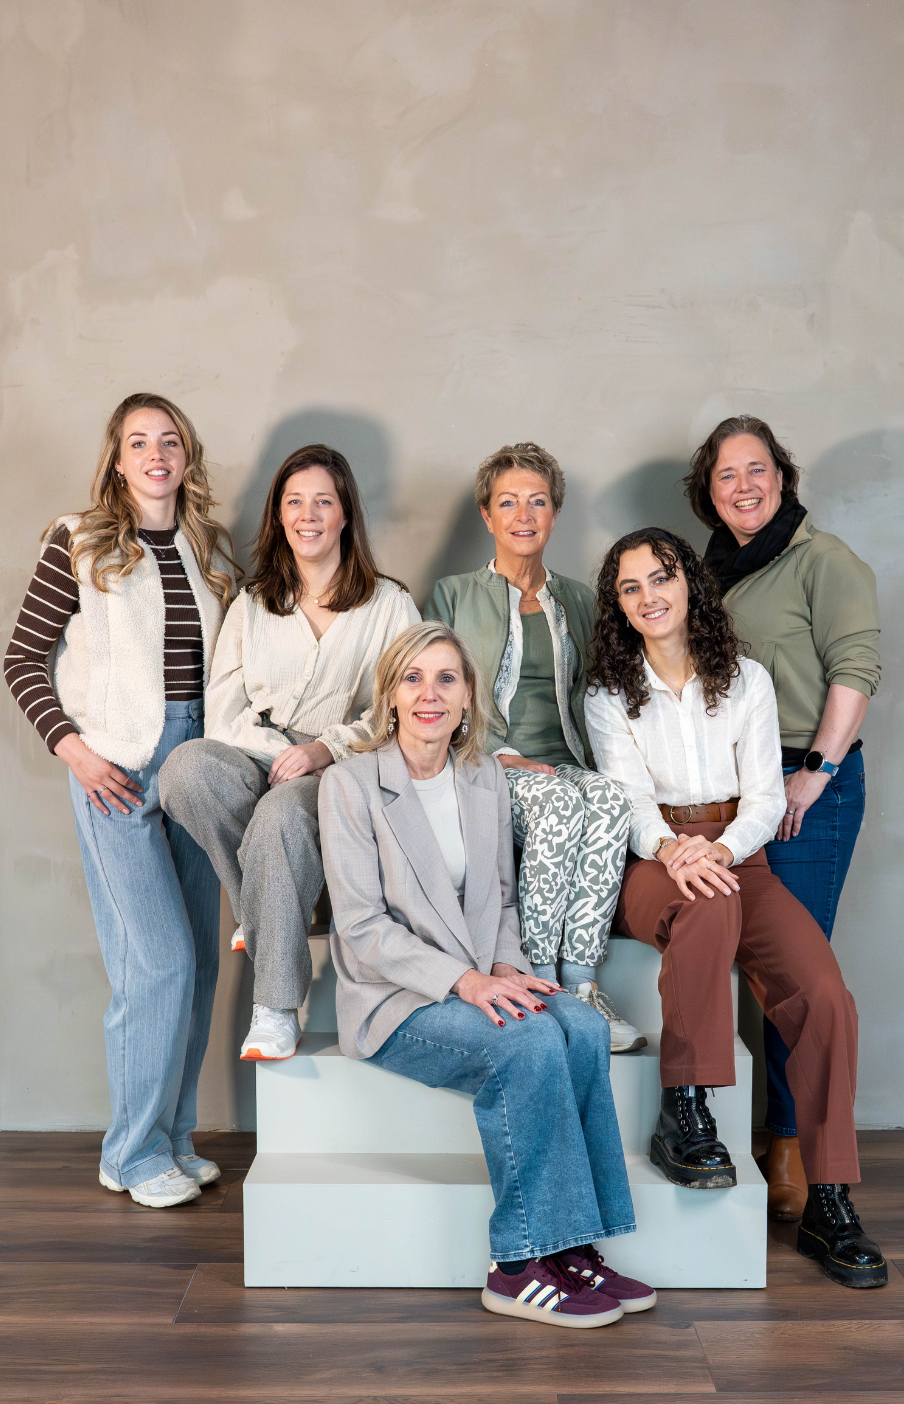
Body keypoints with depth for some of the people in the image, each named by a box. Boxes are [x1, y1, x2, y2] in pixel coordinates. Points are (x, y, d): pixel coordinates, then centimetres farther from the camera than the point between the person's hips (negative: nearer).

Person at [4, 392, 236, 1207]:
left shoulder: (212, 550, 11)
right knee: (160, 957, -8)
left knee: (198, 958, 8)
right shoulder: (81, 544, -2)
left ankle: (173, 1137, 24)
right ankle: (135, 1154, 8)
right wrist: (72, 748, -11)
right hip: (116, 769, -5)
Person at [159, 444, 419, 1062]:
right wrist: (281, 750, -10)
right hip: (257, 761, 3)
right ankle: (262, 914, -14)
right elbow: (224, 713, 10)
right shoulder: (251, 605, 20)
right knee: (187, 765, -32)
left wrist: (327, 747, -14)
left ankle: (277, 1010, -29)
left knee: (283, 812, -38)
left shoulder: (389, 604, 12)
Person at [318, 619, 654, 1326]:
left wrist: (506, 966, -5)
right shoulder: (350, 784, -7)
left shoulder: (487, 779, 10)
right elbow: (362, 929, -12)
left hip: (481, 984, 5)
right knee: (531, 1043, -30)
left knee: (584, 1027, -24)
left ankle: (569, 1247, -15)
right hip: (395, 1000, -5)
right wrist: (464, 980, -22)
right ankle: (522, 1266, -18)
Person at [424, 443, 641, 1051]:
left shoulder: (578, 600, 22)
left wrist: (588, 761, 1)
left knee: (610, 797, -34)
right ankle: (539, 975, -28)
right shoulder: (452, 595, 12)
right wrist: (491, 755, -10)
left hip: (563, 766, 3)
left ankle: (580, 976, -32)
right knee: (560, 802, -36)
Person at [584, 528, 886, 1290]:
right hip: (650, 864, -2)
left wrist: (720, 849, -19)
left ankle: (829, 1205, -13)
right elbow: (630, 796, -5)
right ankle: (684, 1114, -30)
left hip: (737, 857, 2)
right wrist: (670, 849, -27)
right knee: (708, 909, -39)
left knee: (825, 994, -23)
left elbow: (765, 796, 2)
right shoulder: (610, 694, 7)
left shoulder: (747, 681, 10)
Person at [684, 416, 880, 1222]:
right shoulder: (711, 572, 16)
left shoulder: (823, 560, -3)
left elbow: (856, 666, -10)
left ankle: (789, 1144, 8)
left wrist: (817, 770, -14)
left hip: (809, 786, -6)